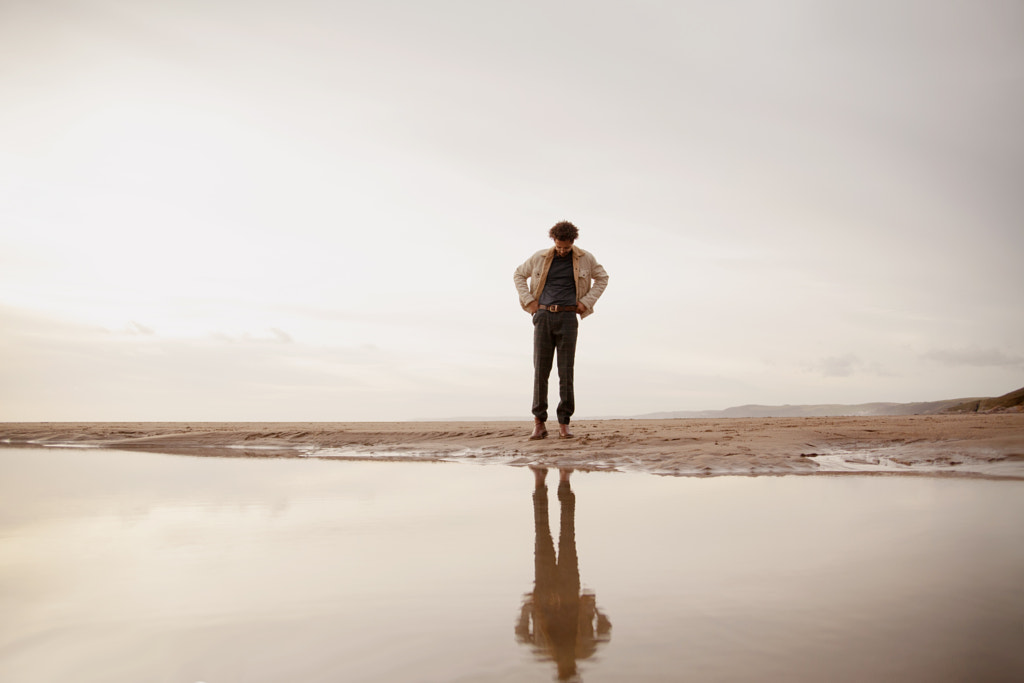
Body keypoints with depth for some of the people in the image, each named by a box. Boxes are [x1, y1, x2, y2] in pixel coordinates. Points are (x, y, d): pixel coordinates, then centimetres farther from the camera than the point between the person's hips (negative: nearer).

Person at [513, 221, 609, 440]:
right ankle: (539, 424, 1)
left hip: (567, 318, -1)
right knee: (540, 370, -3)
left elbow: (602, 278, 18)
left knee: (566, 371, -4)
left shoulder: (585, 259, 4)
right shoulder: (540, 257, 6)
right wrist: (528, 300, 5)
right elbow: (519, 275, 18)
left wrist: (587, 301, 5)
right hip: (543, 317, 1)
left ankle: (564, 424, 3)